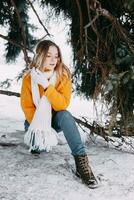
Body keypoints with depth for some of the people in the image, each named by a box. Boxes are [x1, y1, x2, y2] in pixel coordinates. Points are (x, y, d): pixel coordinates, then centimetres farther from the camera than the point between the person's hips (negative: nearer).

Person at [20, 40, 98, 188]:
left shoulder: (63, 75, -16)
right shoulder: (29, 78, -14)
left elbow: (63, 104, -27)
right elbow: (27, 107, -12)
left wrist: (46, 85, -38)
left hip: (55, 120, -1)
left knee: (65, 115, -34)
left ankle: (81, 160, -38)